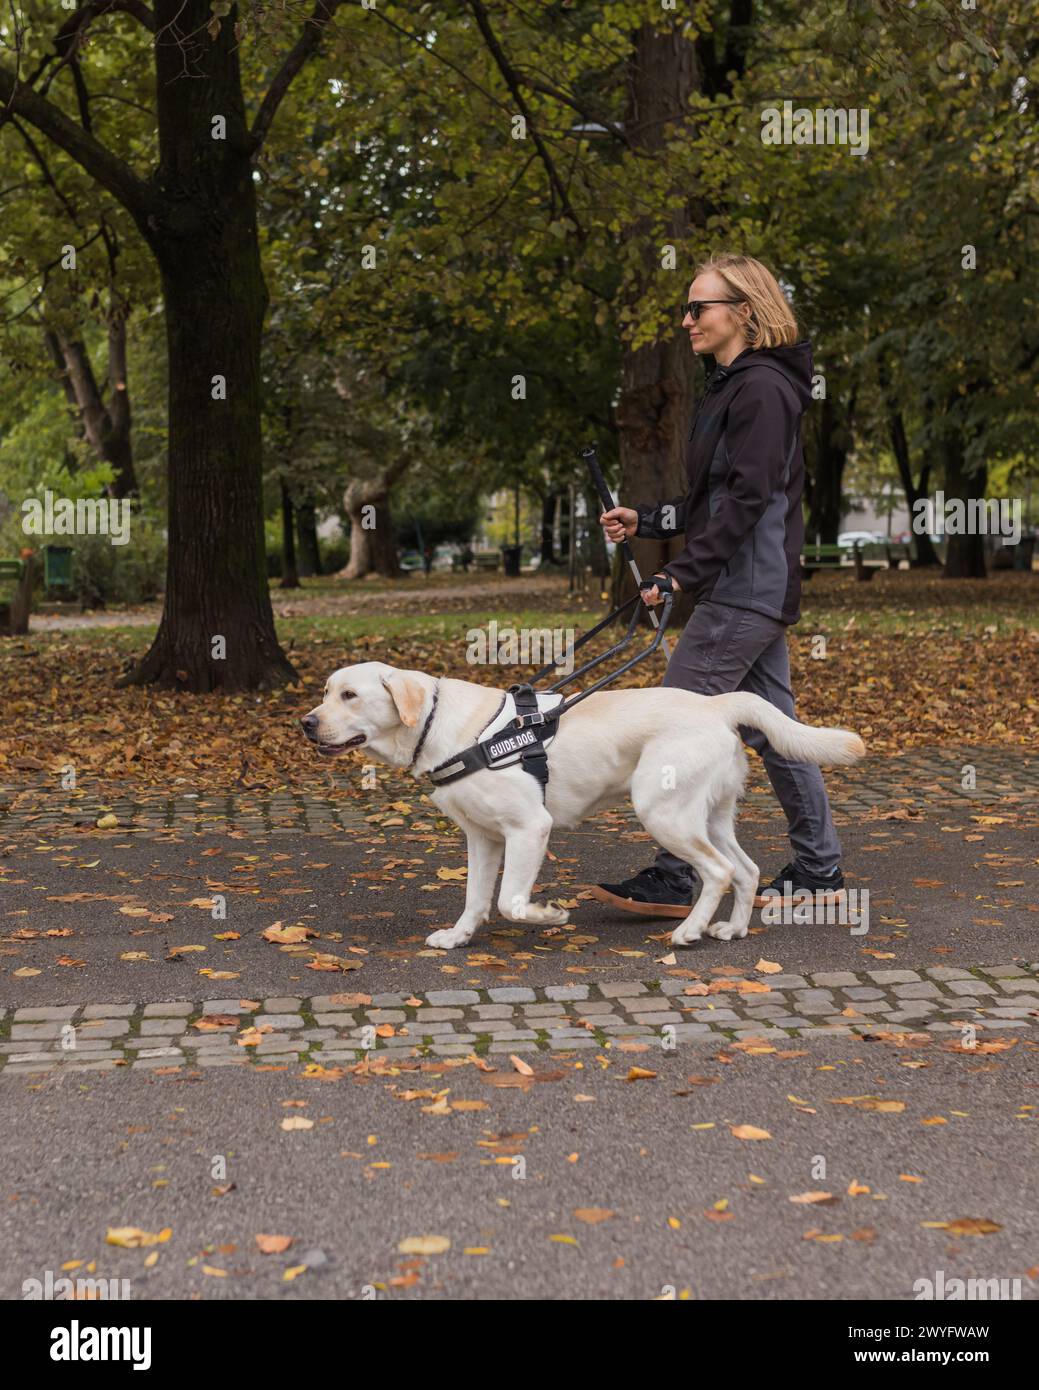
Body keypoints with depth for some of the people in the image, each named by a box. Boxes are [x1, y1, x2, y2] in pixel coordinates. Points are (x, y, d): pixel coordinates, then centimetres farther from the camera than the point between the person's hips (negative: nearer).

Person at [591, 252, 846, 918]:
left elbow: (747, 498, -20)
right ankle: (820, 871, 18)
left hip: (745, 589, -10)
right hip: (759, 589, 10)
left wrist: (684, 573, -23)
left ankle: (674, 880, -7)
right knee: (772, 726, 12)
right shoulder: (735, 386, 19)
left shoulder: (761, 388, -12)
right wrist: (645, 520, 12)